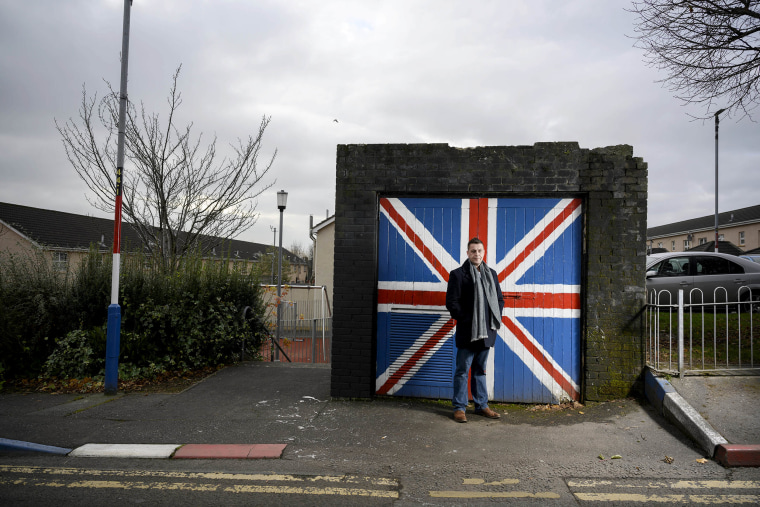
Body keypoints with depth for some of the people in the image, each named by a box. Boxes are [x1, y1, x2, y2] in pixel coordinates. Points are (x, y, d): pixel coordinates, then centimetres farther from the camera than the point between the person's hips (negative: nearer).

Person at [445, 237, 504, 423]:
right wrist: (465, 320, -13)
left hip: (486, 331, 5)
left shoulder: (491, 274, 13)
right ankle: (459, 408, 12)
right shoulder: (458, 274, -5)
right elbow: (451, 302, -8)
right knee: (462, 370, 3)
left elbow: (499, 298, 20)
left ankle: (481, 405, 25)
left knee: (480, 370, 16)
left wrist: (496, 318, 6)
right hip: (467, 332, -5)